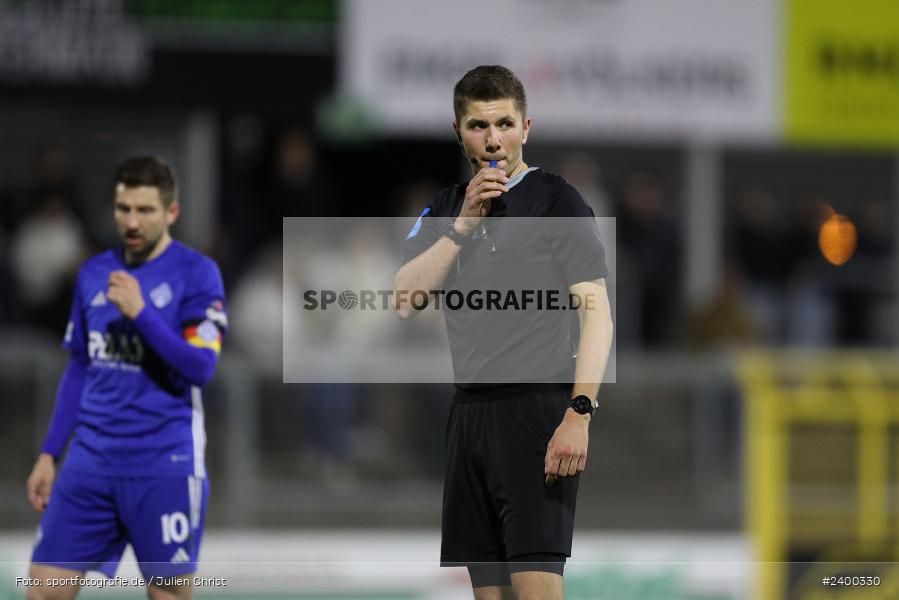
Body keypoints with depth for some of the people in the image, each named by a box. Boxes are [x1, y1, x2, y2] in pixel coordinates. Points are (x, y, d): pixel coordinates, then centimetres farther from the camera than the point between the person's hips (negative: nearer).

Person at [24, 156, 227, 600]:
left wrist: (141, 313, -22)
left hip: (164, 465, -5)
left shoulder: (196, 273, -5)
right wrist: (49, 454, 15)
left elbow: (201, 367, -14)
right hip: (91, 460, 5)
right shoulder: (94, 273, 11)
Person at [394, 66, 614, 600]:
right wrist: (463, 223, -5)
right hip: (471, 412, 6)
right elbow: (406, 299, 5)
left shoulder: (556, 200, -2)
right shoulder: (447, 208, 16)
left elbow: (596, 311, -8)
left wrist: (579, 414, -19)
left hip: (537, 410, -6)